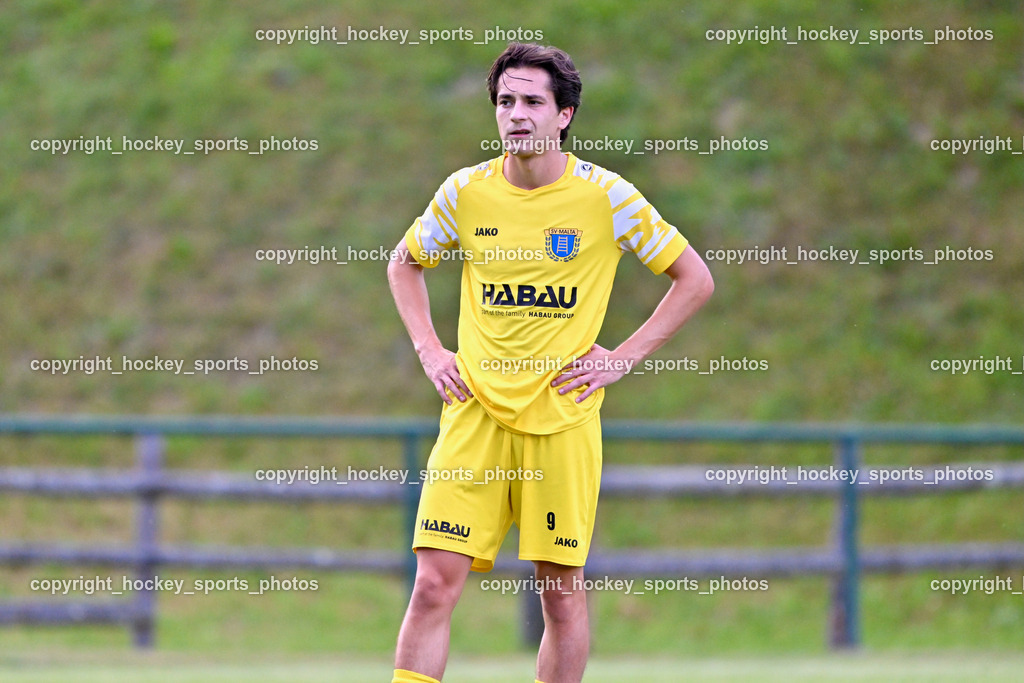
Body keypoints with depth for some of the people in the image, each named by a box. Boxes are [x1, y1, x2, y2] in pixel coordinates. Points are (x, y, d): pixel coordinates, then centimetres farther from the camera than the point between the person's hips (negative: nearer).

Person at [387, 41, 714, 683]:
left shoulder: (605, 196, -4)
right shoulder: (466, 192, 2)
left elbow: (696, 280, 4)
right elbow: (404, 263, 21)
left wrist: (624, 358, -2)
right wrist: (430, 352, 9)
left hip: (563, 414, -1)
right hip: (476, 410, 1)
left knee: (563, 590, 3)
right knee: (435, 583, -8)